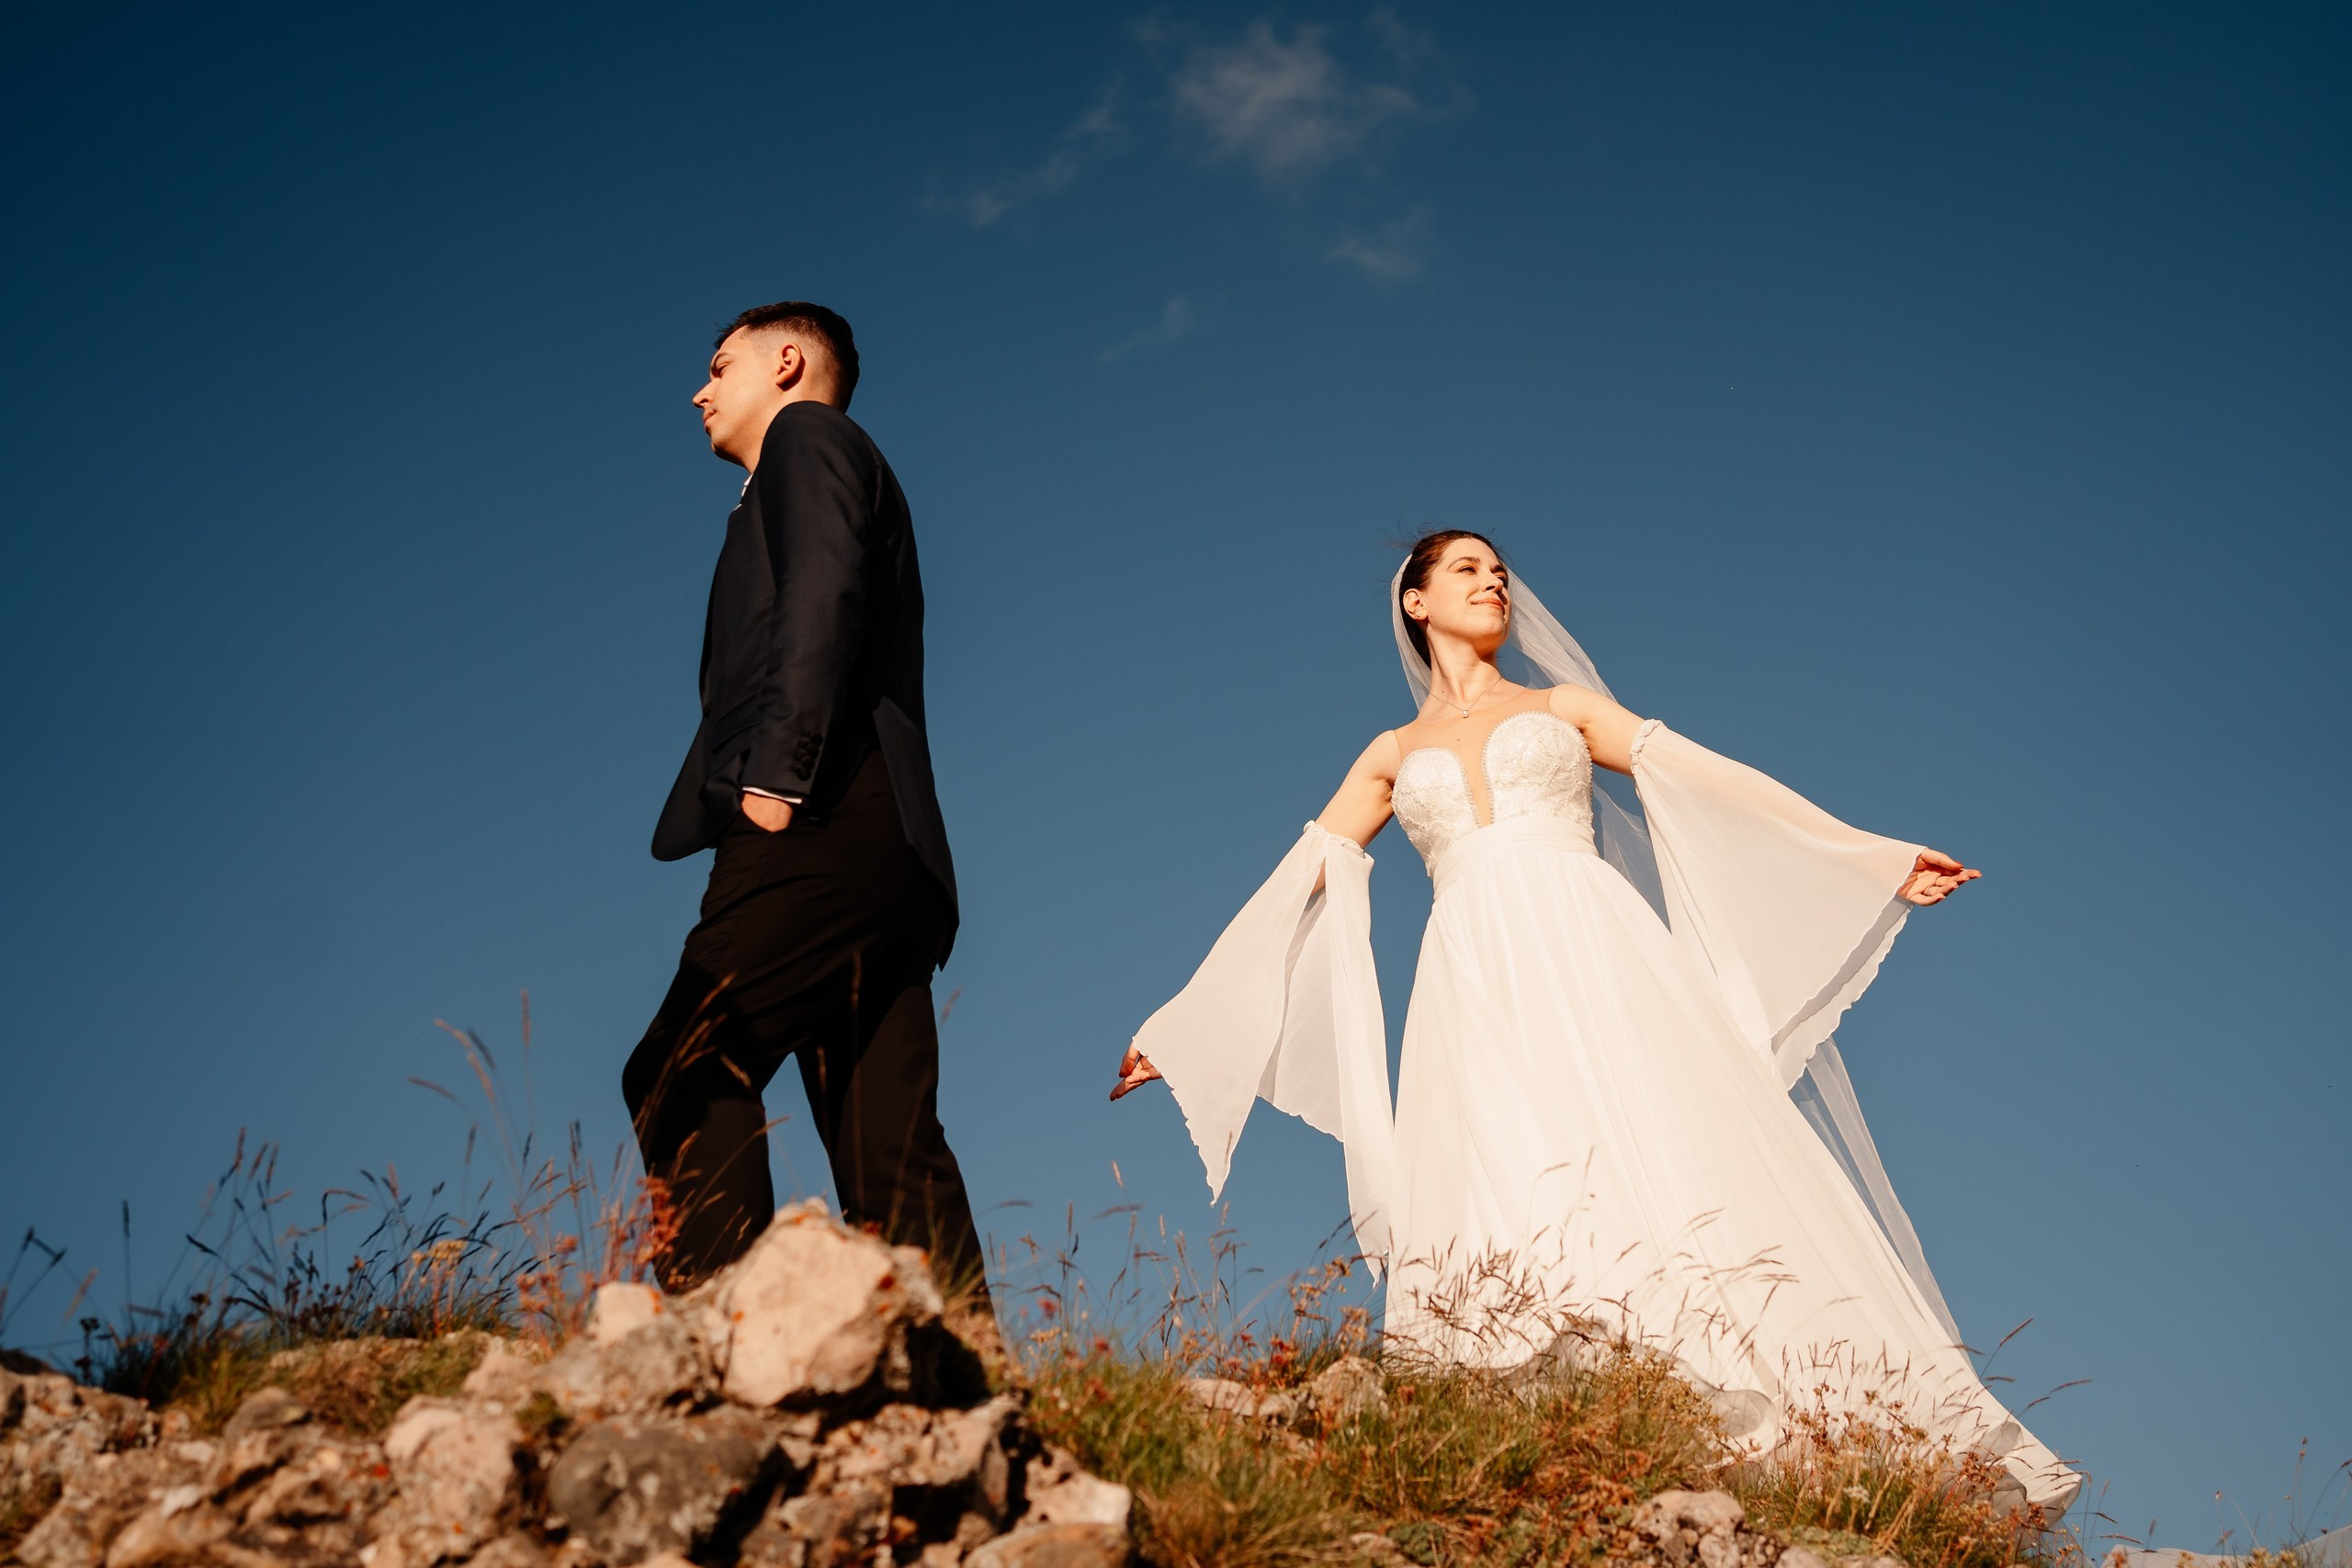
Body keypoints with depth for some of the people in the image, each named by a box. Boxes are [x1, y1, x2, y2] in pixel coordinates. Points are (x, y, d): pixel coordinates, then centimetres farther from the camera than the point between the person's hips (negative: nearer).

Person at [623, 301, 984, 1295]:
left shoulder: (809, 435, 10)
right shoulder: (815, 482, 36)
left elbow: (822, 598, -10)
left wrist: (776, 773, -19)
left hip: (822, 833, -9)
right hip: (886, 856, 9)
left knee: (683, 1079, -16)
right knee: (889, 1159, -1)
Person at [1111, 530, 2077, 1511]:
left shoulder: (1563, 705, 24)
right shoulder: (1392, 756, 26)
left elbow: (1712, 781, 17)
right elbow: (1293, 886, 24)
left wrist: (1872, 854, 9)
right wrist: (1174, 1026, 19)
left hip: (1595, 962, -1)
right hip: (1476, 990, 1)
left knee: (1664, 1167, -19)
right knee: (1502, 1195, -19)